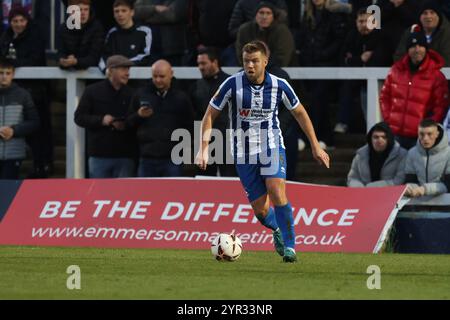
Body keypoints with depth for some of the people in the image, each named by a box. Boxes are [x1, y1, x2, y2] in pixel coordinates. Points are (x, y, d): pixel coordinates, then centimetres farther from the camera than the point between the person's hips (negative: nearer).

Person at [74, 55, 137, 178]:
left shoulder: (131, 94, 5)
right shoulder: (93, 91, 2)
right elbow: (79, 117, 2)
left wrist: (126, 126, -13)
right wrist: (101, 120, -12)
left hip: (125, 155, 1)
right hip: (99, 155, -1)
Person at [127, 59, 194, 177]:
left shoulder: (181, 98, 4)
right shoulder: (141, 95, 7)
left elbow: (190, 126, 7)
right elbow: (129, 122, 12)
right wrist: (139, 116, -9)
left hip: (172, 160, -1)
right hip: (147, 159, 1)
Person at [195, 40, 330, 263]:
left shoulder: (279, 86, -7)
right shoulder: (233, 84, -11)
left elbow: (299, 113, 9)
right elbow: (210, 114, -3)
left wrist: (315, 146, 10)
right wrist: (204, 148, -12)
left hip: (272, 147, 0)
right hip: (244, 153, 0)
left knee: (277, 192, -24)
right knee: (260, 209, 0)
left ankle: (289, 245, -14)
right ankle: (277, 230, 34)